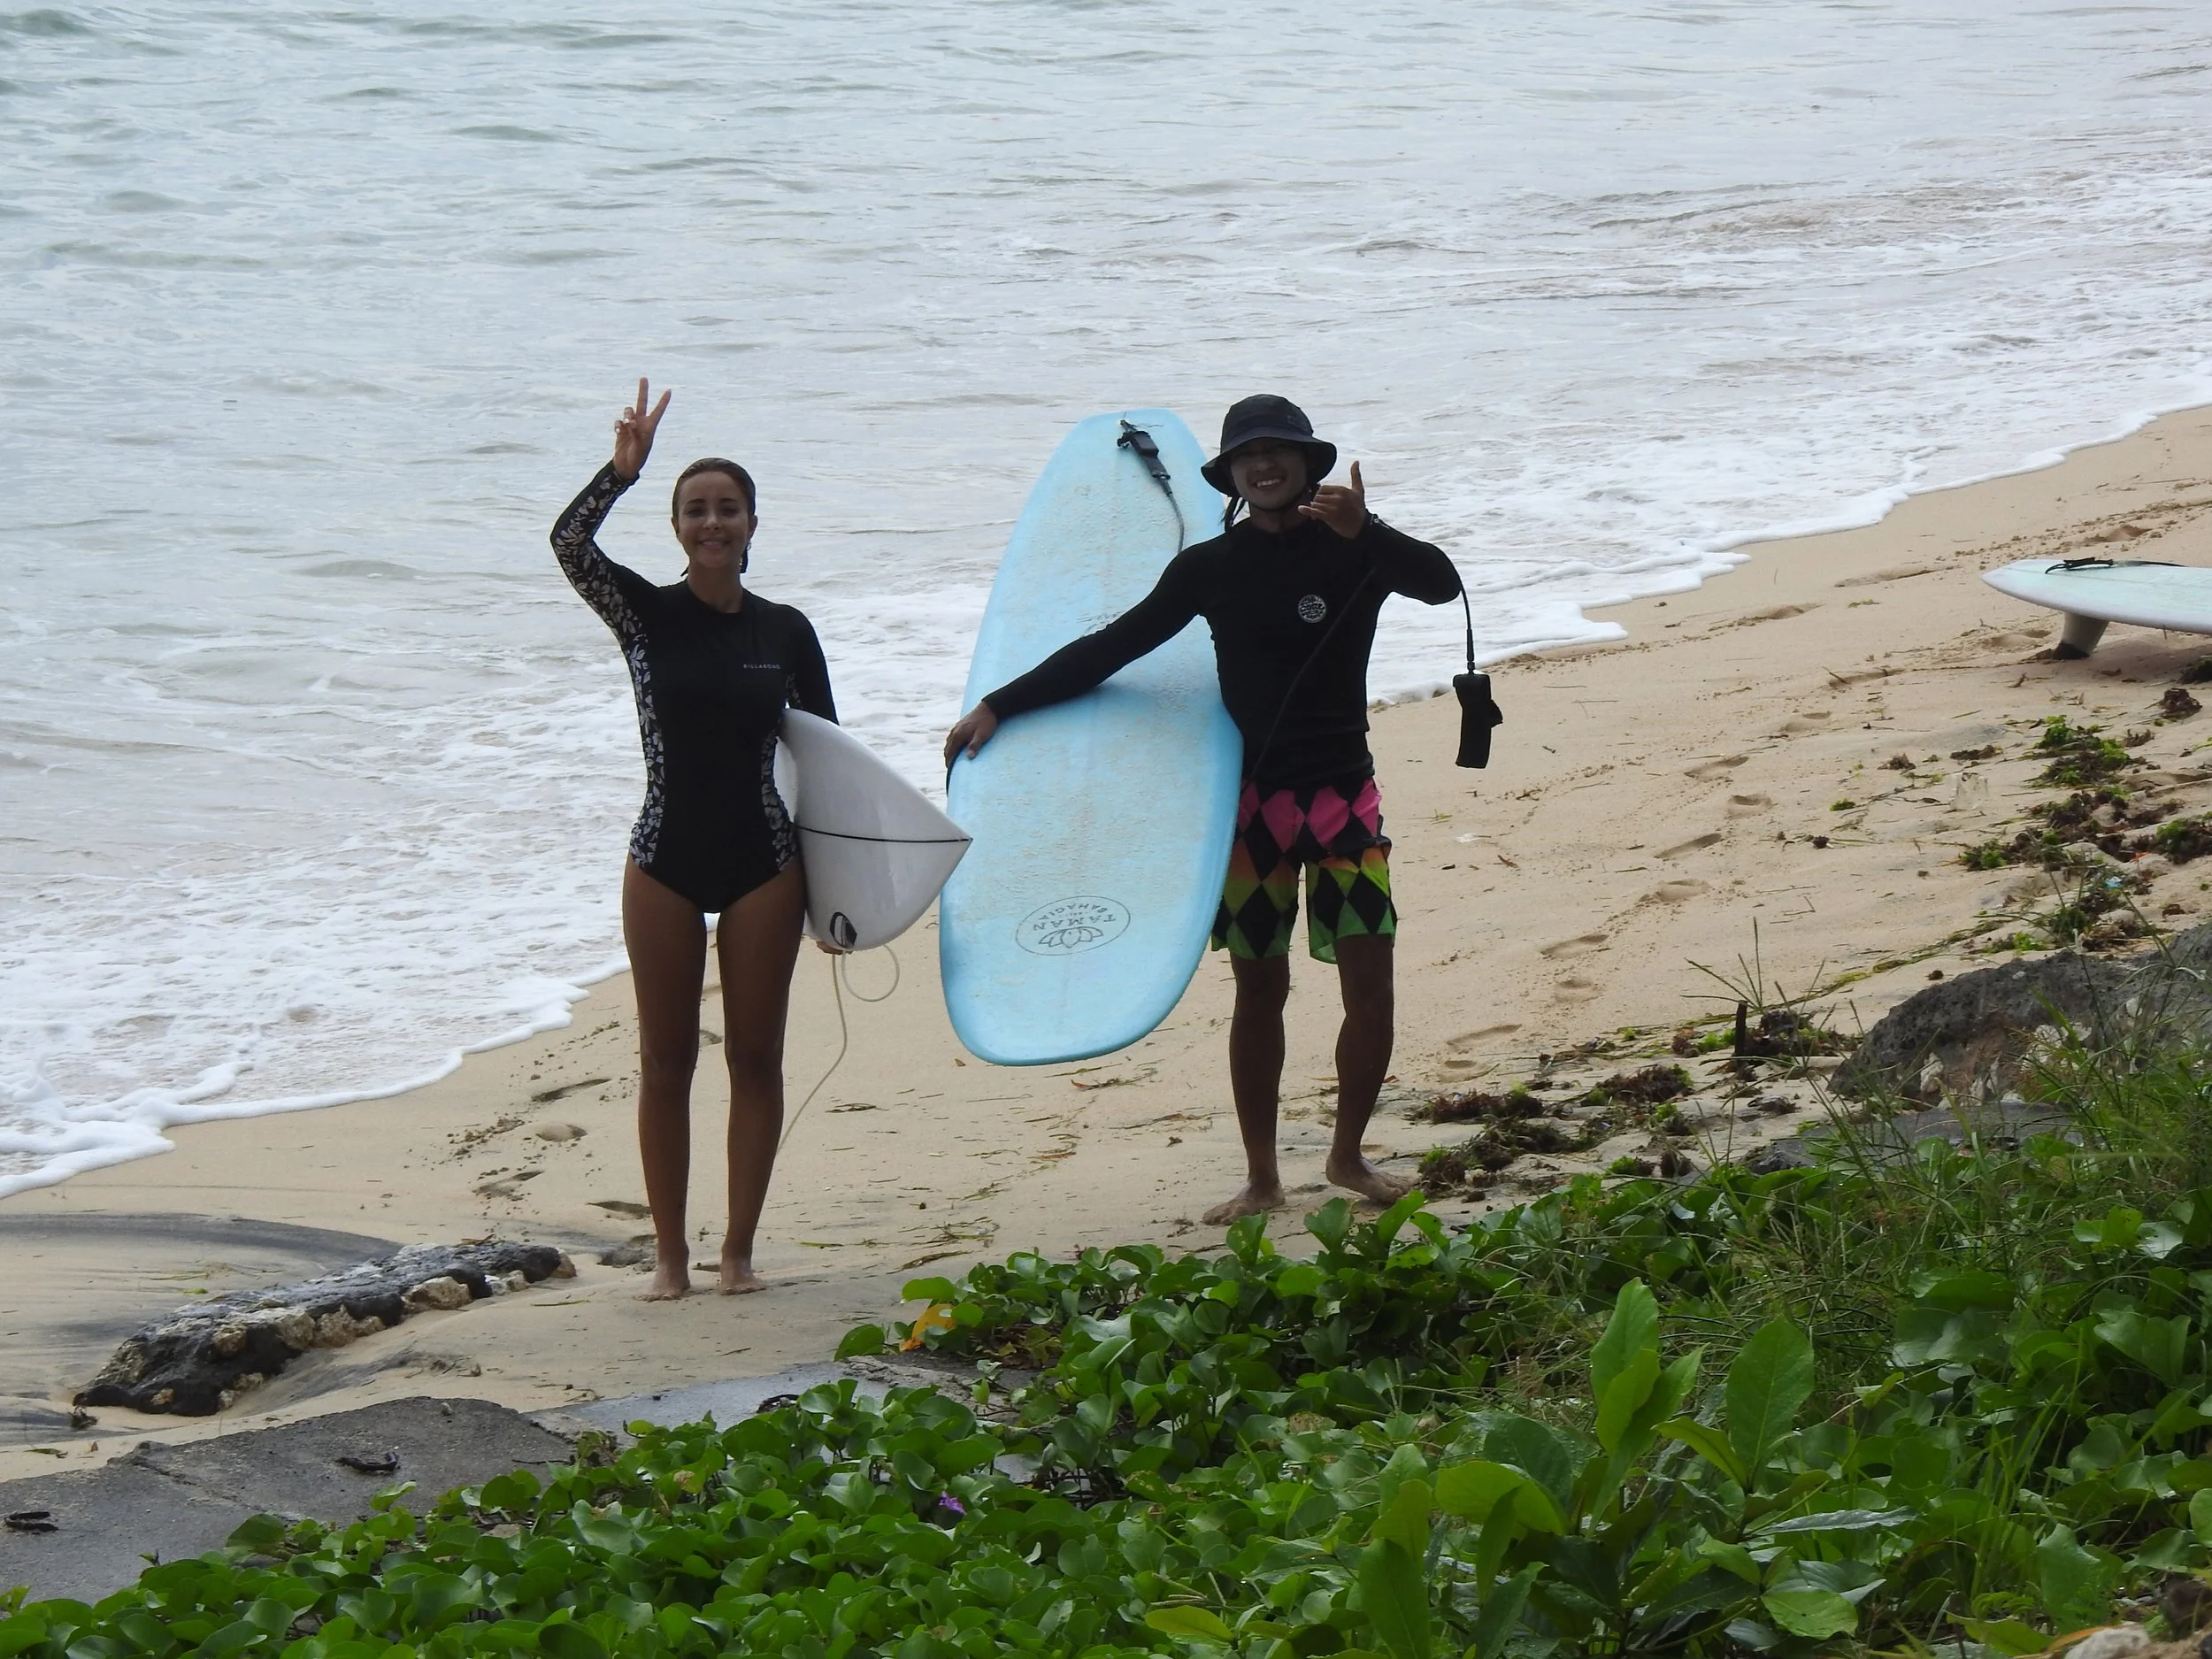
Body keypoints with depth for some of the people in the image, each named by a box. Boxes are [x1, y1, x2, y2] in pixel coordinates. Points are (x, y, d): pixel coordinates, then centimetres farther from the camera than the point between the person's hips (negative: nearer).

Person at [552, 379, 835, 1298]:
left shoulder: (784, 632, 2)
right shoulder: (646, 615, -2)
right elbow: (568, 544, -19)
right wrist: (622, 469, -34)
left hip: (763, 865, 1)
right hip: (665, 864, -1)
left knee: (756, 1058, 4)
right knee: (665, 1061, 4)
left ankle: (739, 1247, 13)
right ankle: (669, 1255, 10)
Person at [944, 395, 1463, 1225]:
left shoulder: (1354, 546, -2)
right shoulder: (1210, 566, 3)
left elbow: (1441, 585, -20)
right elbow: (1111, 647, 8)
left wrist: (1363, 534, -38)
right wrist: (1000, 706, 5)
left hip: (1343, 793, -1)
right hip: (1251, 798, 1)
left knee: (1370, 989, -4)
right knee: (1259, 992, 5)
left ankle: (1348, 1155, 17)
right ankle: (1261, 1178, 14)